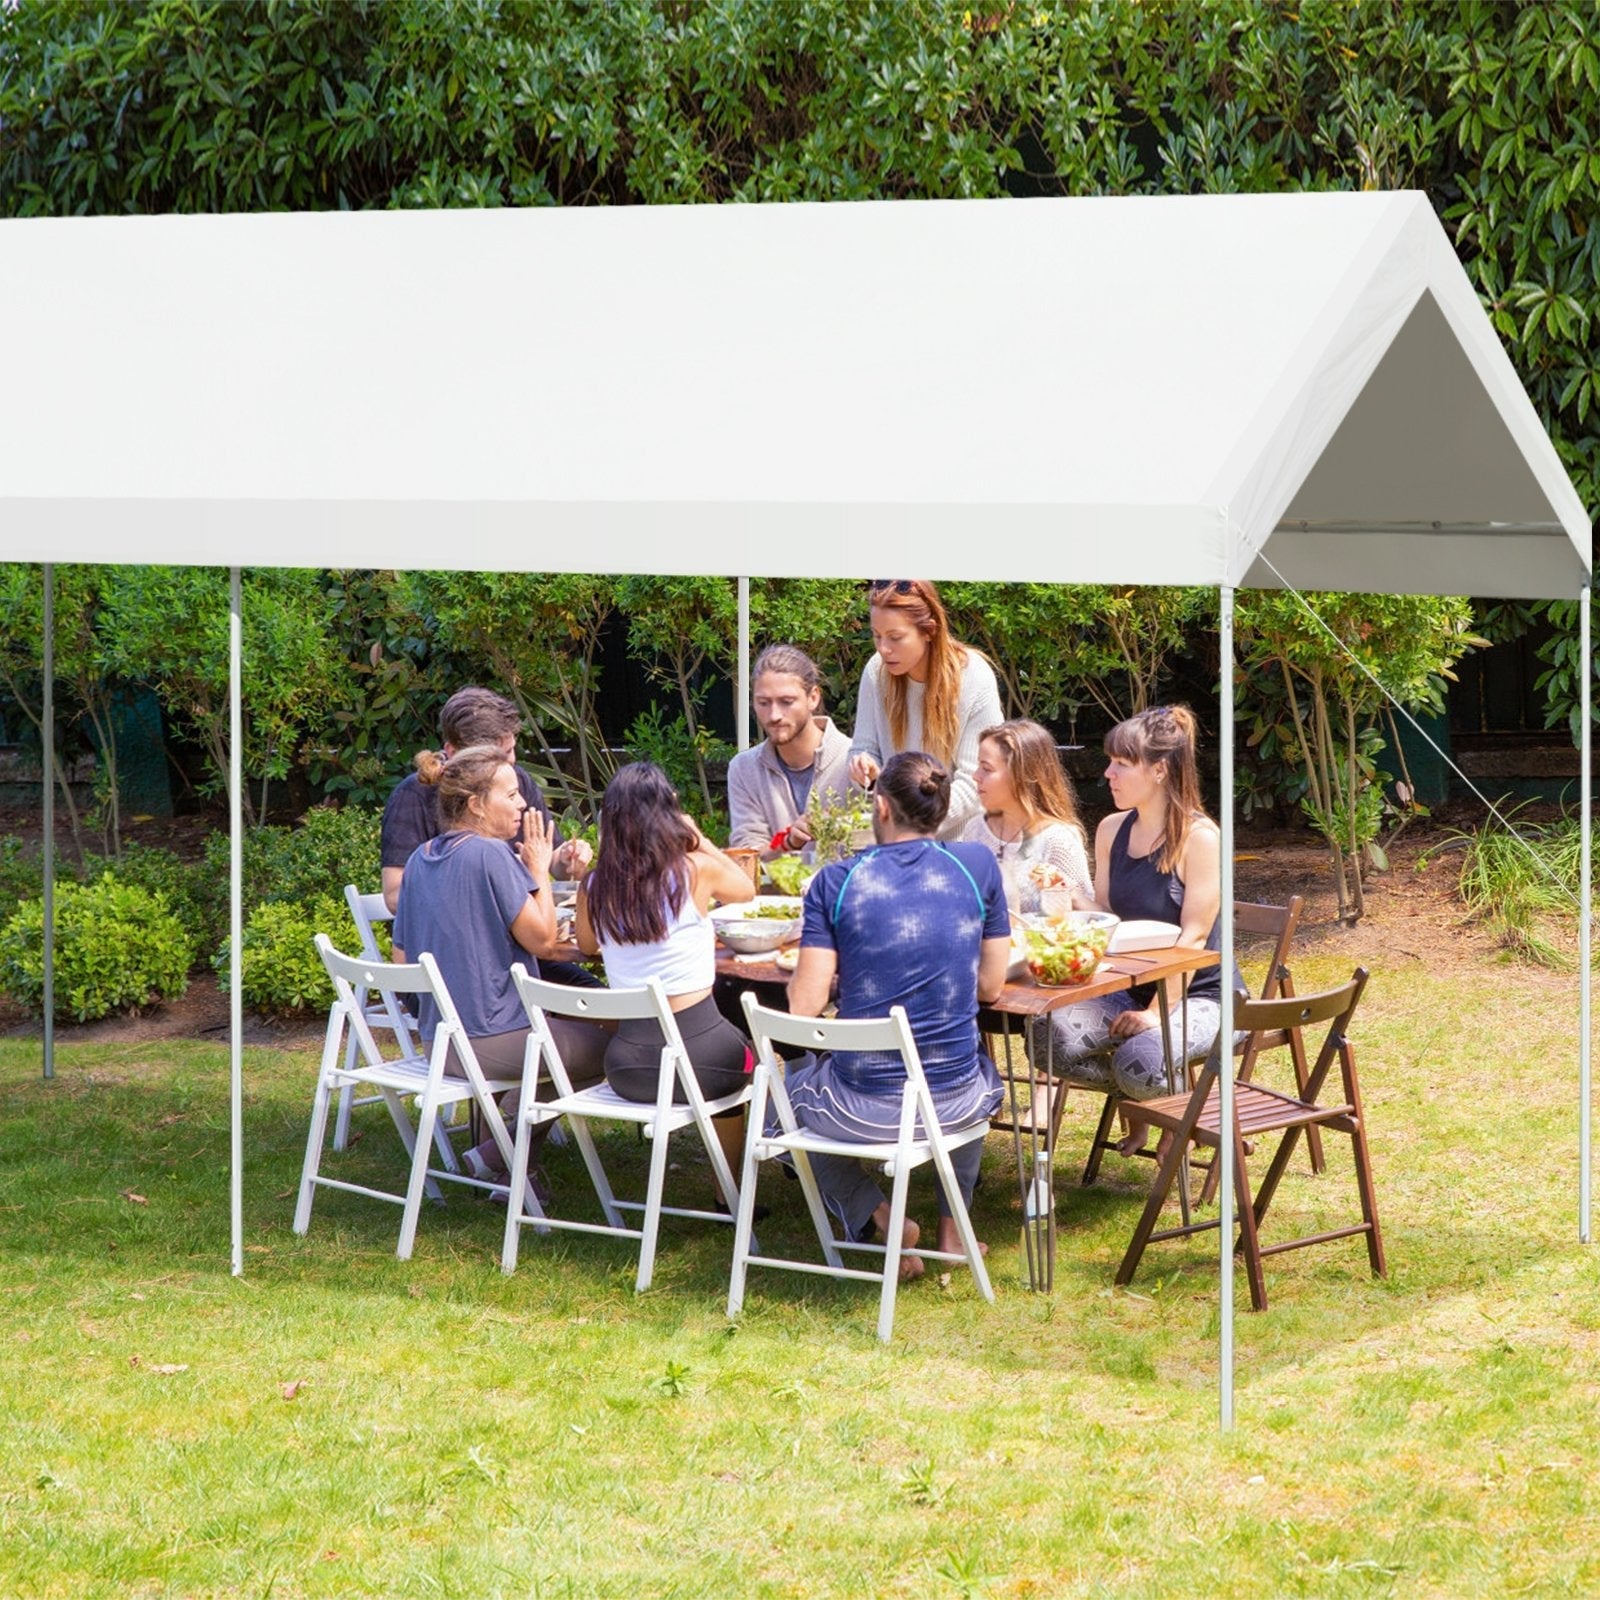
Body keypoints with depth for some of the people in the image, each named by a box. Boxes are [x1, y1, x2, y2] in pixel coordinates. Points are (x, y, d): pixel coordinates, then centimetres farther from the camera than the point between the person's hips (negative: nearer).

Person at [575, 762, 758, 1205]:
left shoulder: (593, 887, 0)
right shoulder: (695, 871, -9)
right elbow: (746, 889, 15)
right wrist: (696, 837, 21)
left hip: (627, 1068, 4)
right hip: (697, 1056, -4)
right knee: (755, 1057, 31)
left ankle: (731, 1186, 41)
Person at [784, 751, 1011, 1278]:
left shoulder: (835, 882, -6)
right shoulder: (978, 866, -1)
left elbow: (804, 1006, -8)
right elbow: (990, 985, 6)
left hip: (861, 1108, -2)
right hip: (954, 1105, 2)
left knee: (797, 1081, 34)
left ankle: (878, 1217, 13)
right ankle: (952, 1228, 35)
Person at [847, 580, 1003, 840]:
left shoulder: (975, 679, -13)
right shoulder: (876, 672, -2)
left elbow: (974, 782, -15)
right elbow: (864, 748, 10)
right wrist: (868, 770, -14)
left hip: (961, 836, -4)